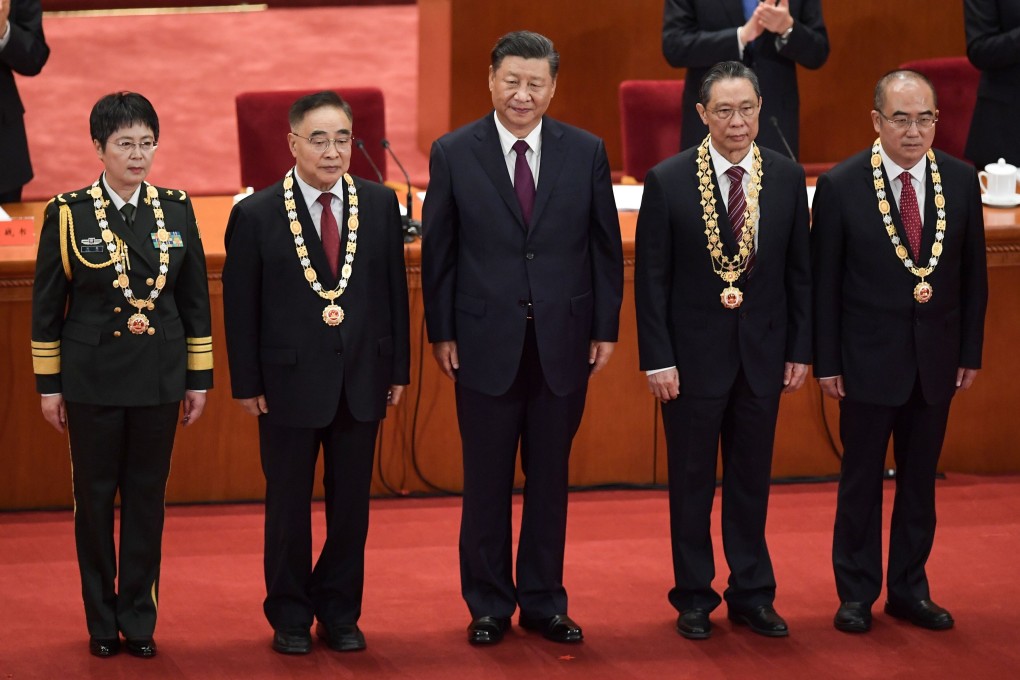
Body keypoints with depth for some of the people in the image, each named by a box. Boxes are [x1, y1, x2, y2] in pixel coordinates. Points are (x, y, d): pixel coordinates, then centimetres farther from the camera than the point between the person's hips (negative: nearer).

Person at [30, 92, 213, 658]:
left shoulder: (176, 209, 3)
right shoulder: (68, 213, -5)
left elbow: (195, 299, 8)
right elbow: (46, 305, -1)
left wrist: (199, 378, 6)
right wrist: (49, 385, -1)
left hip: (159, 377, 2)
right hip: (93, 376, -2)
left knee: (147, 498, 6)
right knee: (95, 498, 5)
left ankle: (139, 619, 15)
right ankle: (102, 621, 15)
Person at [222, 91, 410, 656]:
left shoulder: (380, 204, 2)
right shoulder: (256, 216, -6)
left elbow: (394, 290, 6)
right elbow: (240, 306, -4)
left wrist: (398, 369, 4)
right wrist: (247, 383, -6)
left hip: (362, 381, 2)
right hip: (289, 382, -2)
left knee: (351, 504, 10)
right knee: (288, 506, 8)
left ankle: (340, 613, 23)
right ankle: (290, 618, 21)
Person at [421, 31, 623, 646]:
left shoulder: (586, 153, 2)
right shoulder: (454, 154, -2)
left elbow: (605, 246, 5)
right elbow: (438, 251, 1)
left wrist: (606, 329, 2)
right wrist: (441, 332, -2)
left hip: (564, 340, 1)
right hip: (486, 341, -1)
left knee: (550, 477, 9)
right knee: (487, 480, 6)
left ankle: (544, 601, 20)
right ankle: (489, 605, 17)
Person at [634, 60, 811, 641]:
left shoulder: (787, 178, 0)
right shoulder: (668, 181, -8)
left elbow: (800, 271, 6)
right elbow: (652, 278, -6)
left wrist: (800, 350, 3)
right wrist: (657, 358, -10)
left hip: (763, 352, 2)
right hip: (693, 353, -2)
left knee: (752, 478, 11)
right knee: (692, 481, 8)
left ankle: (752, 594, 22)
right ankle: (695, 598, 19)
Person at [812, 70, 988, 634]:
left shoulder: (960, 181, 0)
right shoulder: (840, 186, -9)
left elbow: (973, 274, 6)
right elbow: (824, 282, -5)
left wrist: (970, 351, 5)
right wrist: (826, 362, -6)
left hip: (937, 358, 3)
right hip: (868, 358, -3)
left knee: (920, 478, 12)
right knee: (861, 479, 7)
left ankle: (909, 590, 23)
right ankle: (856, 593, 18)